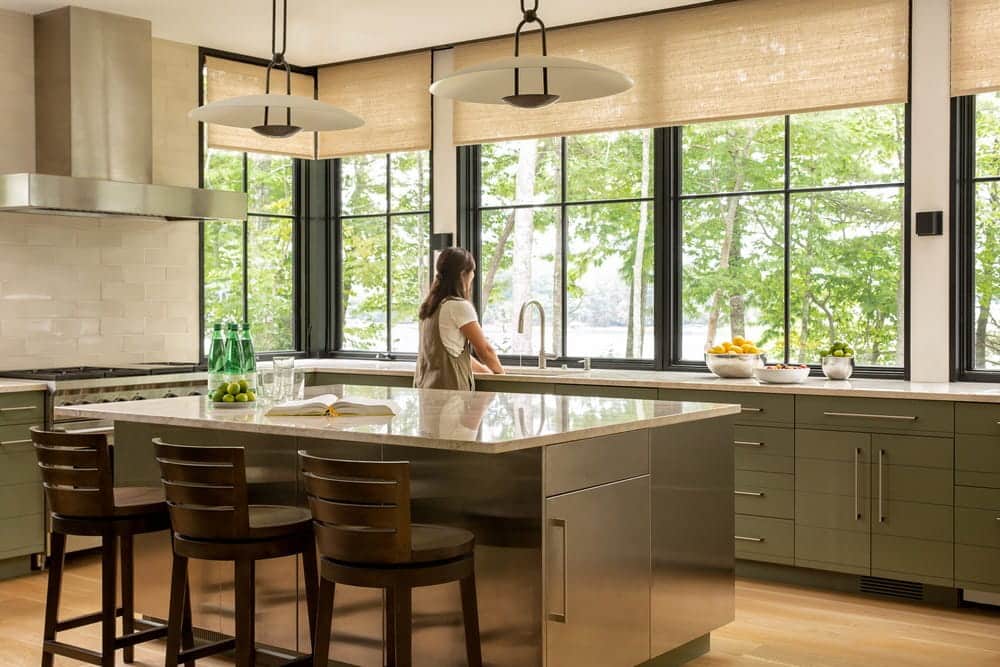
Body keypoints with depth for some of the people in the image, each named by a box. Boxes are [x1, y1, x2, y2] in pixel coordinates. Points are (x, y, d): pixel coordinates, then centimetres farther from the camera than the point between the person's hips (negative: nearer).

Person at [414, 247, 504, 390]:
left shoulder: (427, 307, 13)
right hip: (450, 387, -8)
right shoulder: (460, 306, -11)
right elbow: (485, 350, -2)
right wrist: (499, 371, 17)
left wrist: (486, 371, 26)